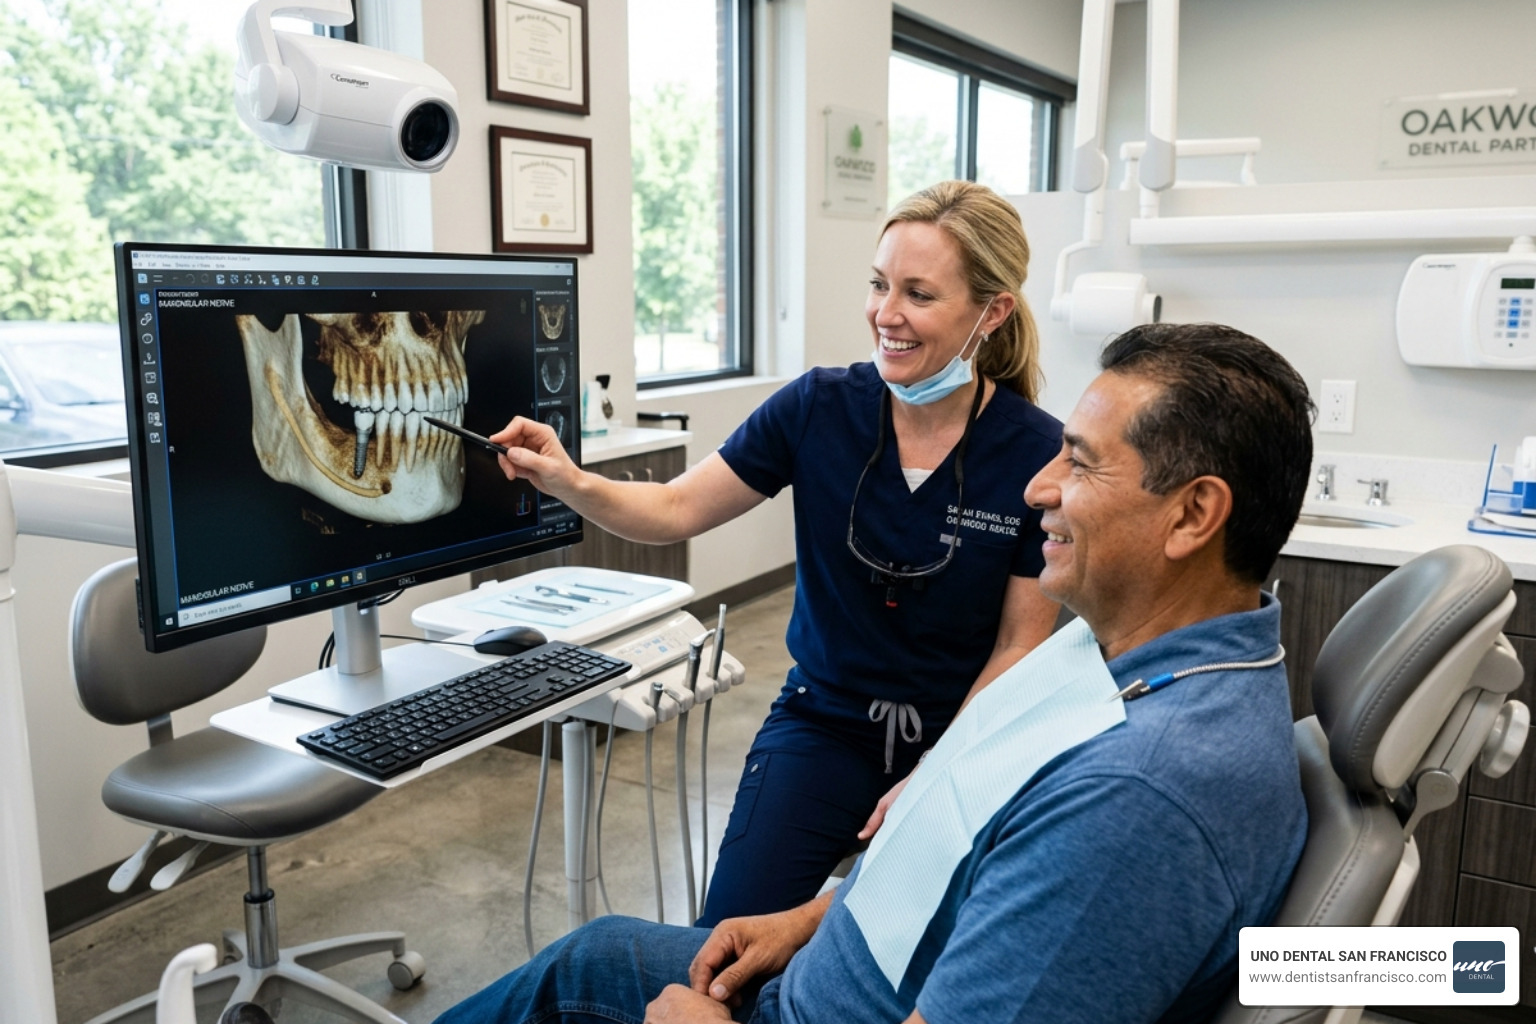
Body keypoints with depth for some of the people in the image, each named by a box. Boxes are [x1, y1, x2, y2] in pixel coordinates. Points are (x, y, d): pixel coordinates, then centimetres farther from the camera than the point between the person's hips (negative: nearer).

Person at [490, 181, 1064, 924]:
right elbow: (676, 510, -4)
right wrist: (570, 483, -23)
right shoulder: (820, 407, -9)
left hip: (963, 735, 0)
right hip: (824, 719, 1)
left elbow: (1021, 645, -7)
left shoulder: (1038, 453, -13)